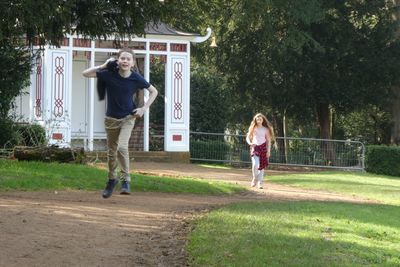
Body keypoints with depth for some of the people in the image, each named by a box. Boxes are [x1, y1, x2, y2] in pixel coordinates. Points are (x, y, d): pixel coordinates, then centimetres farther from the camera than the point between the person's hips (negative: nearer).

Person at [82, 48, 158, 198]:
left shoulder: (136, 79, -14)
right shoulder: (109, 74, -14)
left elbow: (154, 91, 1)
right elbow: (85, 74, -13)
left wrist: (144, 108, -7)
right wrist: (103, 66, -20)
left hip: (128, 118, -2)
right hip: (111, 118, 2)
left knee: (122, 147, -24)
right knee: (111, 151, 16)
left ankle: (126, 180, -12)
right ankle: (112, 179, 39)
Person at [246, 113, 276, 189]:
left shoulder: (265, 129, 4)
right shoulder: (253, 128, 5)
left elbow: (268, 140, 6)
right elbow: (248, 137, 7)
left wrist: (268, 151, -2)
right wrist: (250, 143, -14)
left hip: (263, 148, 1)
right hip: (255, 147, -1)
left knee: (262, 166, 1)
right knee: (255, 164, -19)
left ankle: (260, 183, 9)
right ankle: (255, 178, 5)